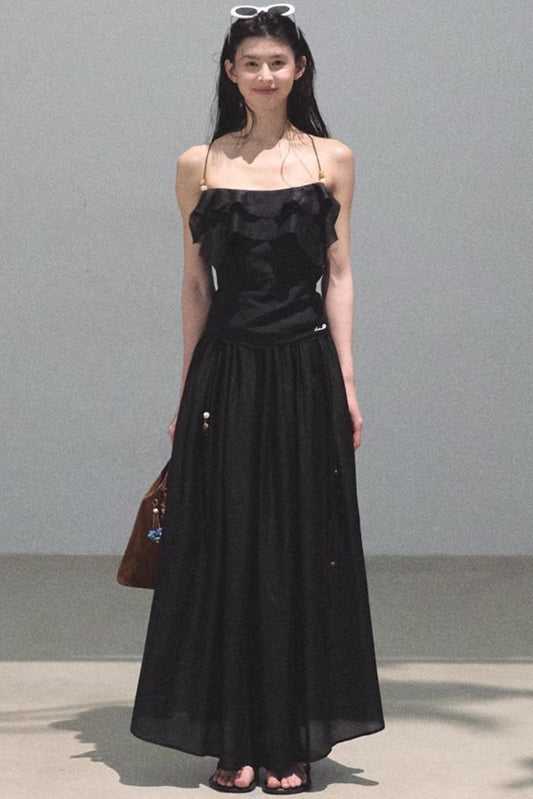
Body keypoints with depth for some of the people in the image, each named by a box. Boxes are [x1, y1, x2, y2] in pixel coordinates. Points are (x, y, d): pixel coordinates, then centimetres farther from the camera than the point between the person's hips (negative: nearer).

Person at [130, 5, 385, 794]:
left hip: (305, 374, 0)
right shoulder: (199, 165, 6)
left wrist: (347, 383, -1)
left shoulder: (332, 159, 5)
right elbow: (196, 284, 8)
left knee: (302, 552, 3)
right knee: (225, 552, 2)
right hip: (226, 375, 0)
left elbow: (339, 276, 6)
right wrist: (188, 392, 5)